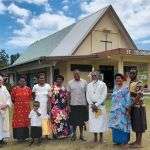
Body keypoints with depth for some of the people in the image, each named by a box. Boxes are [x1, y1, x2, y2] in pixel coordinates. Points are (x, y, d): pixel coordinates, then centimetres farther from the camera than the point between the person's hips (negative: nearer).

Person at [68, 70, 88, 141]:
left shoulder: (84, 82, 2)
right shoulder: (70, 83, 2)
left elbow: (86, 93, 4)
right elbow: (68, 94, 2)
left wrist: (87, 103, 0)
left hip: (82, 104, 0)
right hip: (73, 104, 0)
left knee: (82, 120, 9)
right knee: (74, 120, 7)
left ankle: (81, 134, 22)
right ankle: (74, 134, 23)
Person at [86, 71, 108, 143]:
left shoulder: (102, 84, 1)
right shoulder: (89, 85, 11)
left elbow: (104, 96, -7)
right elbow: (88, 96, 8)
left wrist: (97, 104, -13)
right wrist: (92, 104, -6)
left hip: (100, 105, -3)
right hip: (92, 105, 3)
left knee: (101, 120, 0)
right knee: (93, 121, 4)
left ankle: (101, 137, 12)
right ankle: (95, 137, 15)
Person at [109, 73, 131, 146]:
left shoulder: (125, 88, -7)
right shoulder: (115, 88, 13)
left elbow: (128, 100, -10)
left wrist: (127, 109, -15)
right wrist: (112, 109, 15)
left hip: (122, 110, -7)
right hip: (115, 110, 7)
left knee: (122, 125, -1)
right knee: (115, 125, 10)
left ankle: (124, 141, 11)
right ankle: (117, 140, 22)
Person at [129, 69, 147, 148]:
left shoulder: (139, 84, -17)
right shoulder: (130, 83, 10)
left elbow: (138, 97, -22)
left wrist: (130, 106, -23)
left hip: (138, 107, -8)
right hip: (133, 106, 8)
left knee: (139, 124, 0)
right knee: (135, 124, 15)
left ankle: (139, 143, 10)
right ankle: (137, 141, 26)